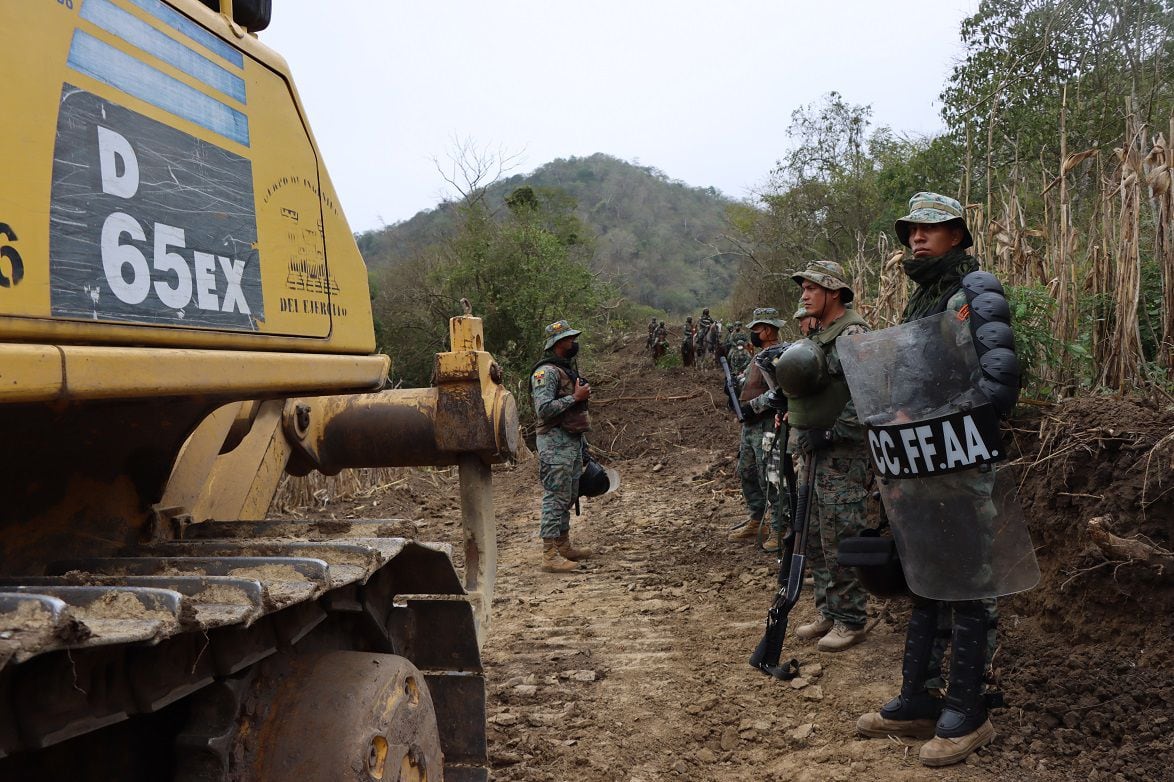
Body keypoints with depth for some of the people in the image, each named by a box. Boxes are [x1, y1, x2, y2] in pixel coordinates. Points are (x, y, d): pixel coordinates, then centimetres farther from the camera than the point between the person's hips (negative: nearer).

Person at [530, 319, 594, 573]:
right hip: (556, 444, -10)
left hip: (573, 441, 10)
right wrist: (575, 397, -21)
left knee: (568, 497, 16)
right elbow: (543, 409, -25)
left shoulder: (568, 368, 17)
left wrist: (583, 441, 24)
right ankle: (550, 556, -5)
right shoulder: (546, 372, -14)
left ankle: (564, 546, 26)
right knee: (555, 498, -8)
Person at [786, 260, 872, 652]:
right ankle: (828, 612, 25)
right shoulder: (817, 334, 15)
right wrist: (796, 413, 12)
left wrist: (830, 433, -22)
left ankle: (850, 621, 7)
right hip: (813, 450, 10)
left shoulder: (853, 334, -15)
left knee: (840, 539, -4)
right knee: (815, 537, 14)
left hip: (841, 454, -10)